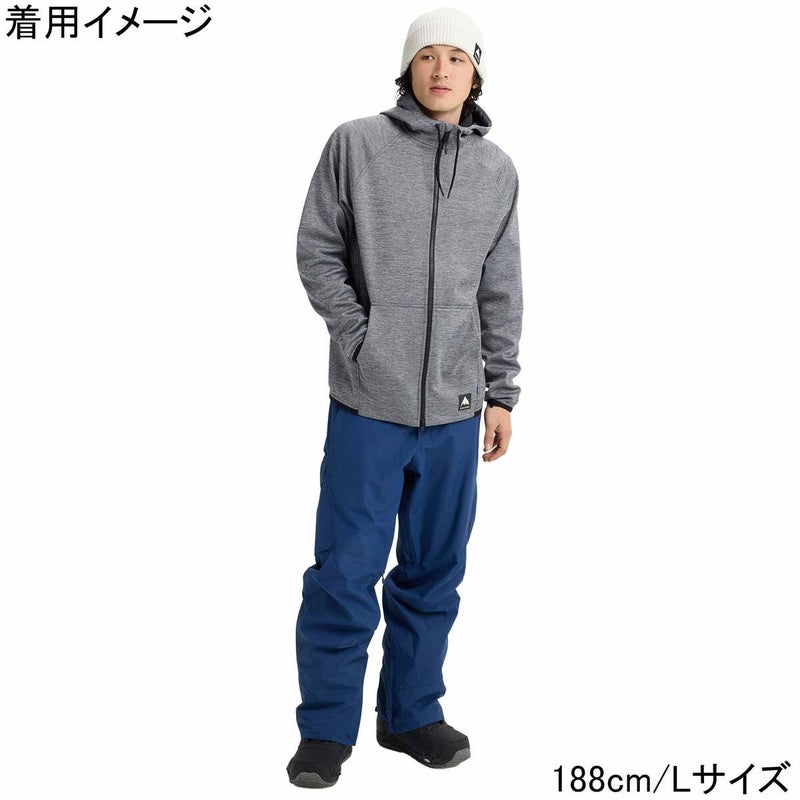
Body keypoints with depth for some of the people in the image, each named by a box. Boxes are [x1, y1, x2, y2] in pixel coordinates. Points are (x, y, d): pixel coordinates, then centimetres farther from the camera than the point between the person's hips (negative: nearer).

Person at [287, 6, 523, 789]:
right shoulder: (356, 144, 0)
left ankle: (411, 711, 26)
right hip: (369, 400, -3)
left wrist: (501, 391, 9)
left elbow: (501, 293, 11)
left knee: (435, 569, 10)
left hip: (456, 405, 3)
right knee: (347, 569, 1)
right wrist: (359, 336, -8)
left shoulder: (498, 171, 9)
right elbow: (316, 250, 1)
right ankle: (326, 727, 15)